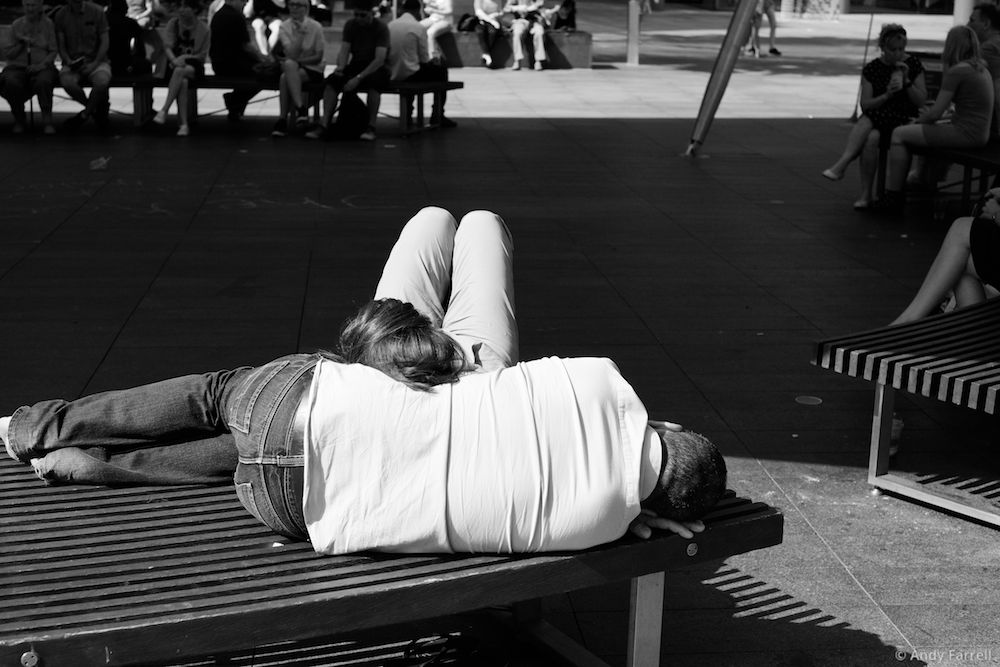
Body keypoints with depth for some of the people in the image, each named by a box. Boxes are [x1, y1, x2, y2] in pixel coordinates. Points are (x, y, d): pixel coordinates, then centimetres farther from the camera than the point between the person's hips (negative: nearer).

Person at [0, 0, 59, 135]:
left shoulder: (48, 24, 5)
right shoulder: (16, 25, 10)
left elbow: (54, 52, 2)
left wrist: (42, 64, -14)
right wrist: (22, 43, -6)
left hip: (42, 67, -1)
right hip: (17, 67, 2)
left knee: (43, 81, -38)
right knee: (11, 82, -33)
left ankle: (47, 120, -21)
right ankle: (19, 119, -10)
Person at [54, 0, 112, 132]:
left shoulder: (97, 11, -1)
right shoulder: (60, 15, 4)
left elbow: (104, 42, -2)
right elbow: (61, 46, 5)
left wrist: (94, 64, -15)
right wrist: (68, 61, -15)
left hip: (96, 60, -1)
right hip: (72, 62, 1)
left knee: (102, 82, -36)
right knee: (67, 82, -33)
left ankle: (84, 115, -7)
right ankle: (97, 108, -5)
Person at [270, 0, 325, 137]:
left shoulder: (315, 27, -3)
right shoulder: (284, 27, 1)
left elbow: (318, 57, -4)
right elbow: (292, 54, -10)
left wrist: (296, 61, -12)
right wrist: (300, 34, -18)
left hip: (312, 70, -2)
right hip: (291, 68, 2)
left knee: (285, 78, -30)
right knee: (289, 65, -34)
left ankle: (284, 120, -24)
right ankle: (300, 108, -34)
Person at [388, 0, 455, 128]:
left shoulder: (390, 25, 2)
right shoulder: (419, 28, -12)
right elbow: (423, 59, -9)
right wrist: (432, 62, 15)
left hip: (392, 75, 6)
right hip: (410, 75, -6)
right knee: (441, 70, 19)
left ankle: (407, 113, 38)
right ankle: (437, 116, 23)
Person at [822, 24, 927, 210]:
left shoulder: (914, 65, 3)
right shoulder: (872, 69, 6)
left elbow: (921, 101, 2)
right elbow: (865, 104, 2)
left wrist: (907, 81, -13)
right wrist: (886, 96, -16)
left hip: (905, 119, -2)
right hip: (877, 120, 2)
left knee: (872, 137, -33)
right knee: (870, 137, -33)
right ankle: (865, 195, -33)